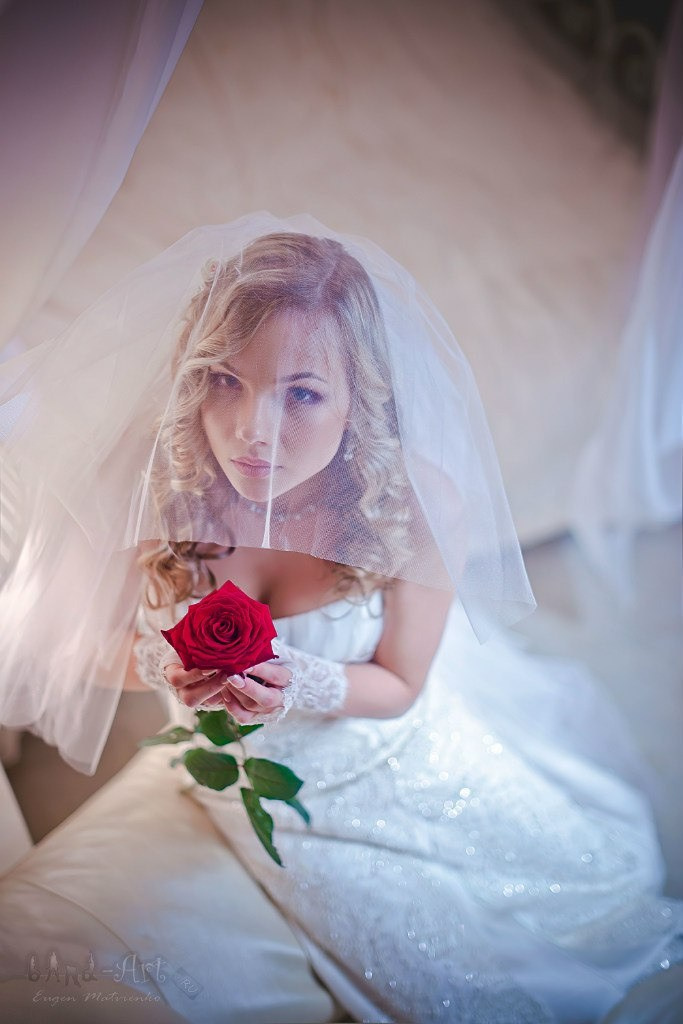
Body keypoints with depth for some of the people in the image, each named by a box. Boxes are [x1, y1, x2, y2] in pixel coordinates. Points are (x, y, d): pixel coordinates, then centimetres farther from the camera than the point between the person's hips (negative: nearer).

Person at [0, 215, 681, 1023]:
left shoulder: (418, 503, -28)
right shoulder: (146, 493, -29)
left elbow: (400, 684, -13)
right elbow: (93, 644, -10)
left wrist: (300, 684, -33)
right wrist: (166, 666, -32)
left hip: (401, 753, 2)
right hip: (265, 781, -1)